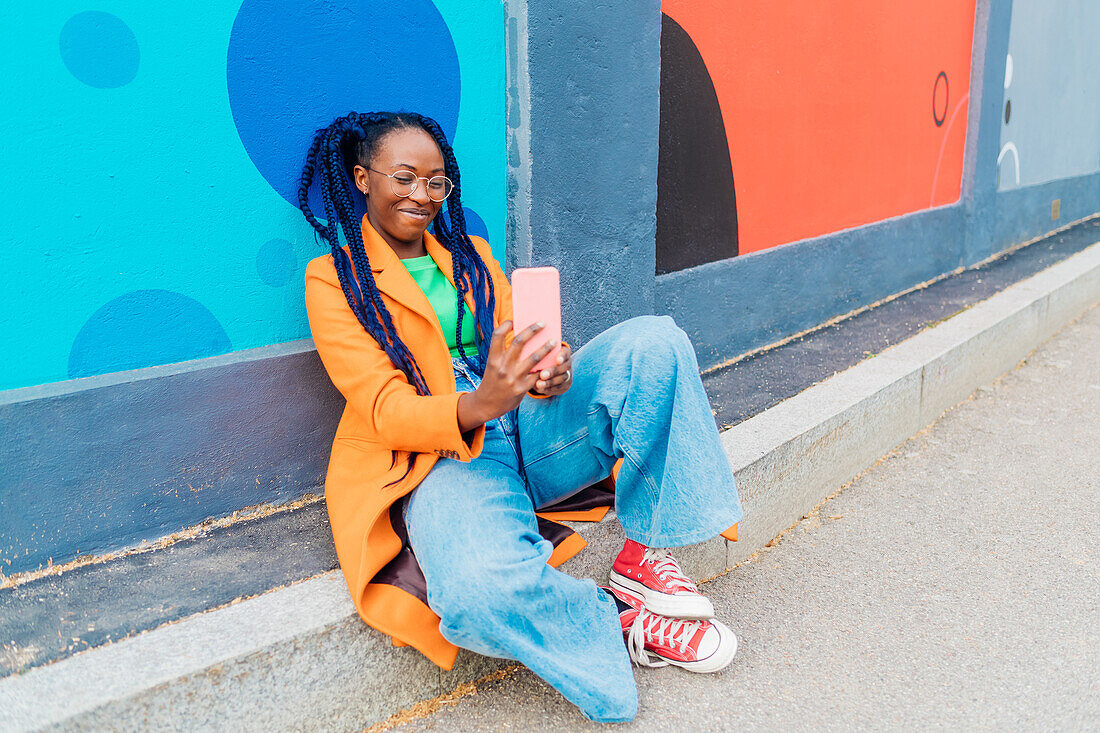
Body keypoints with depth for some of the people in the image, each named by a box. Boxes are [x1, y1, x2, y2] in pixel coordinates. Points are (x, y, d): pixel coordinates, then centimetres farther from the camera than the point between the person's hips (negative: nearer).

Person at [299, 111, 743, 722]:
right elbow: (384, 409, -9)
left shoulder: (471, 254, 21)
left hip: (527, 428, 5)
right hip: (438, 458, -5)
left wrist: (552, 371, -13)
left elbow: (518, 347, 15)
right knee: (482, 586, -39)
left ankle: (644, 556, -12)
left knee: (654, 342, -17)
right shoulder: (334, 280, 3)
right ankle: (623, 626, -9)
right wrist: (477, 406, -31)